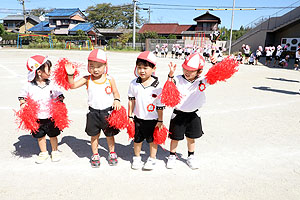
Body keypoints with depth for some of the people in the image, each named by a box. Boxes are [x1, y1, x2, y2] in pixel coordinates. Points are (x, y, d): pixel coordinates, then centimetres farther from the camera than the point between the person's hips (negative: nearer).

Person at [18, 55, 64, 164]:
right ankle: (44, 153, 33)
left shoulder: (51, 85, -6)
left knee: (53, 135, 12)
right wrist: (23, 106, -6)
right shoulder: (28, 86, -7)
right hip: (36, 117, 0)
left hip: (50, 117, 0)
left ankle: (55, 152, 32)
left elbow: (59, 96, 3)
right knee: (40, 136, 14)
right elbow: (22, 96, 7)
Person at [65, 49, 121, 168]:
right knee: (94, 135, 15)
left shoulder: (110, 79, -5)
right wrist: (70, 75, -23)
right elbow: (72, 85, -8)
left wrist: (117, 100, -13)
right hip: (93, 112, 1)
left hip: (108, 111, 0)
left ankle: (112, 153, 37)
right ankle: (95, 155, 35)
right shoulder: (87, 79, -4)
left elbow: (115, 92, 6)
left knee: (110, 134, 15)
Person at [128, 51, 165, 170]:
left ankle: (152, 159, 33)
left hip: (152, 119, -2)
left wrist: (160, 120, -4)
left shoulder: (157, 86, -14)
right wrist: (130, 116, 6)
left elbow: (160, 105, -8)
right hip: (138, 118, 3)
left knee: (152, 140, 12)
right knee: (137, 139, 16)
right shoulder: (133, 84, -5)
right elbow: (131, 100, 4)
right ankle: (136, 158, 37)